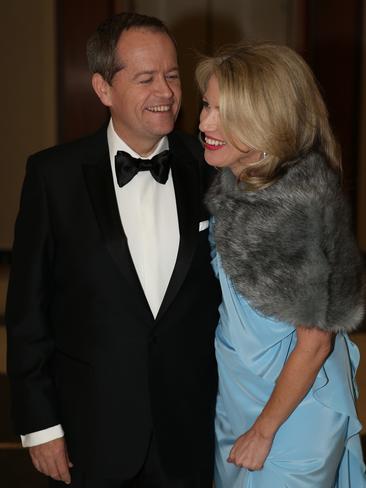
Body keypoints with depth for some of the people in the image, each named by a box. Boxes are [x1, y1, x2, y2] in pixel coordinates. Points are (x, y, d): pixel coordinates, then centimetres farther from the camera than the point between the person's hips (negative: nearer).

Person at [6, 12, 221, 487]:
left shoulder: (209, 169, -4)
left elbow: (232, 285, 3)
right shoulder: (54, 175, -8)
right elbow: (28, 308, -5)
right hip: (91, 433, -1)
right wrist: (39, 423, -5)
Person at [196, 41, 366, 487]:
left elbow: (314, 343, -20)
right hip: (234, 390, 7)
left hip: (293, 401, -7)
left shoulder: (300, 206, -28)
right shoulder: (230, 184, -5)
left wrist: (264, 430, -11)